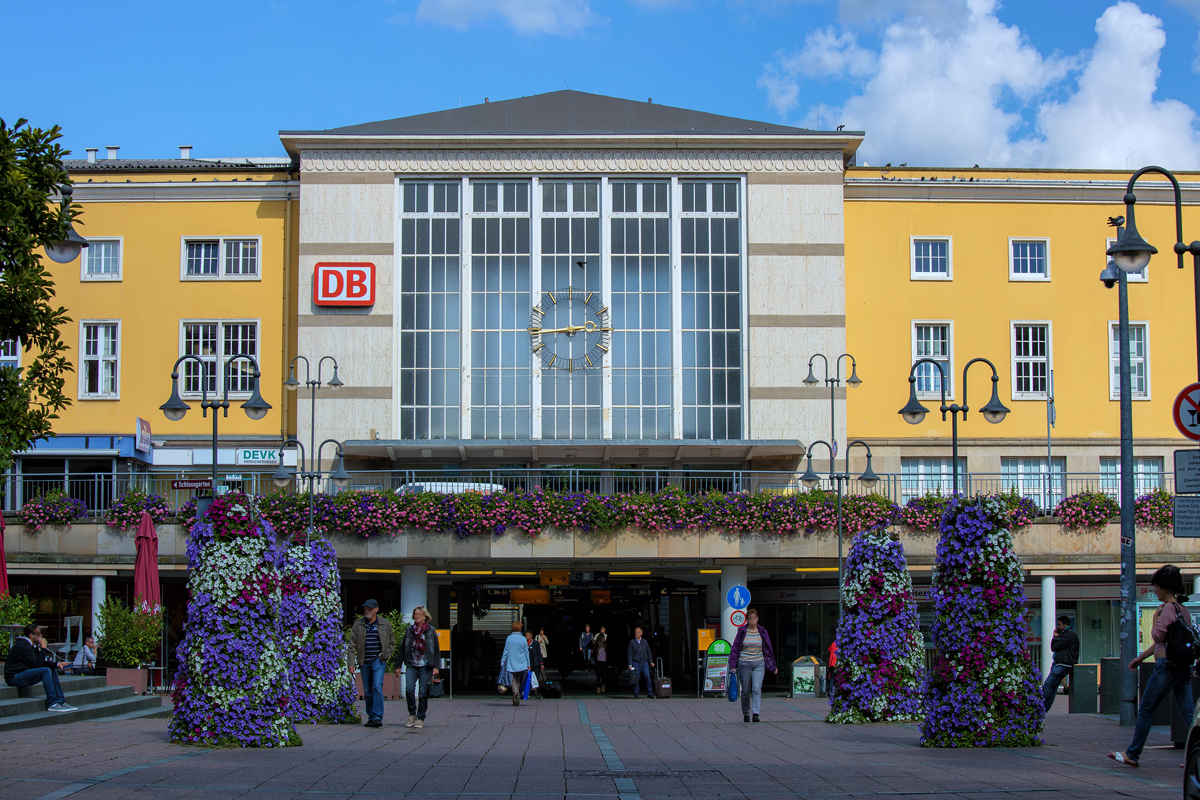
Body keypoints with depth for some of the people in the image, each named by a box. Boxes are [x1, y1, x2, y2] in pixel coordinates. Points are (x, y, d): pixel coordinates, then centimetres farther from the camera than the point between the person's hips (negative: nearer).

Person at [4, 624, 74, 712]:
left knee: (53, 670, 7)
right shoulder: (23, 645, -18)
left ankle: (61, 702, 1)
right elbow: (37, 664, -22)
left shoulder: (31, 645, 14)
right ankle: (52, 704, -24)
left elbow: (42, 664, 12)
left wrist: (57, 664, -1)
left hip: (24, 674, 10)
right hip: (14, 677, -10)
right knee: (46, 671, -25)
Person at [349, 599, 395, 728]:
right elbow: (352, 645, 5)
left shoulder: (385, 624, 3)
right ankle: (371, 717, 18)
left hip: (379, 661, -3)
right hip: (364, 662, 3)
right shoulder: (358, 624, 5)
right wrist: (351, 663, -2)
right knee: (367, 691, 8)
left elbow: (392, 643, 13)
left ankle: (378, 717, -19)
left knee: (377, 686, -17)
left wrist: (385, 655, -2)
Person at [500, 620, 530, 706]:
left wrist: (502, 663, 4)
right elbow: (526, 652, 4)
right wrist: (528, 664, 10)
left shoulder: (509, 638, -3)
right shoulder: (523, 639, -1)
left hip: (511, 663, -2)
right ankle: (517, 700, 14)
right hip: (521, 664, 2)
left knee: (513, 680, 0)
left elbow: (506, 651, -2)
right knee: (518, 681, 12)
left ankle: (515, 692, -29)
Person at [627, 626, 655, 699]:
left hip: (644, 662, 1)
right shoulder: (632, 642, 4)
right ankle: (636, 694, 6)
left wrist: (651, 662, 8)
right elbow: (630, 654, 2)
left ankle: (650, 693, -4)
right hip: (636, 663, -1)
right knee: (636, 679, -4)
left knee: (647, 677, -10)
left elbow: (649, 652, 16)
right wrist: (630, 664, -5)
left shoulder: (645, 642, 11)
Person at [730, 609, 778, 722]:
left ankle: (755, 714, -22)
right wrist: (733, 665, -2)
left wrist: (773, 666, 14)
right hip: (744, 664, 0)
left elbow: (768, 649, 13)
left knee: (757, 689, -15)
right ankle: (746, 714, 19)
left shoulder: (762, 632, 6)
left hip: (759, 664, 0)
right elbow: (735, 648, 4)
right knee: (745, 691, 5)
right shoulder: (742, 632, 2)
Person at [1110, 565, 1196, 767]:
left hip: (1167, 665, -9)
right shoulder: (1183, 610, 17)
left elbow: (1158, 636, -13)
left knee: (1145, 710, 2)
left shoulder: (1169, 608, -12)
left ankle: (1132, 754, 9)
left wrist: (1156, 617, 0)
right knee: (1188, 713, 3)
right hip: (1183, 667, 9)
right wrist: (1141, 658, 28)